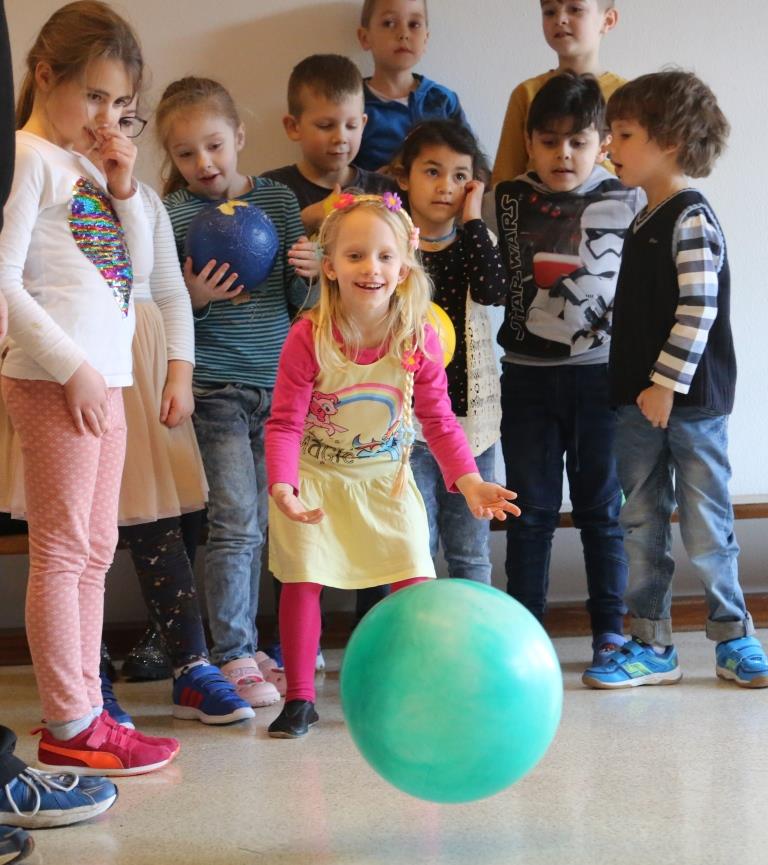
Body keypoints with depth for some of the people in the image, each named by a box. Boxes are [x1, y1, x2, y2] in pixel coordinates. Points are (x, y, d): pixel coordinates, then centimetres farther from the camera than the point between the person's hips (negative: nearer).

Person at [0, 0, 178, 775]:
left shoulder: (91, 163, 17)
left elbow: (137, 269, 19)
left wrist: (123, 191, 6)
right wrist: (72, 367, -16)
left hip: (103, 375, 9)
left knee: (93, 550, 11)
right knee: (62, 549, -5)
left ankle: (84, 710, 19)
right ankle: (68, 727, 0)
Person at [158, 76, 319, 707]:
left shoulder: (279, 199, 5)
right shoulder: (172, 215, -5)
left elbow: (295, 302, 9)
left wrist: (308, 275, -11)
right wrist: (192, 299, -20)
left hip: (277, 381, 4)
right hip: (215, 387, -4)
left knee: (259, 524, 12)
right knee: (235, 524, -6)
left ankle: (247, 644, 24)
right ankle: (234, 657, 4)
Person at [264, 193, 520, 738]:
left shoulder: (419, 341, -13)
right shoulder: (309, 337, -21)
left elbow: (439, 420, -3)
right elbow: (285, 423, -19)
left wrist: (470, 481, -15)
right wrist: (282, 484, -34)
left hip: (386, 481, 2)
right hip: (316, 481, -2)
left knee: (416, 582, -4)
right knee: (303, 582, -3)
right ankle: (300, 699, 13)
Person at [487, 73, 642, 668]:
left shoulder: (626, 202, 0)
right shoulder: (509, 201, 2)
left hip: (600, 374, -1)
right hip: (527, 374, 1)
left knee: (601, 507, 8)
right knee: (530, 510, 8)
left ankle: (611, 630, 19)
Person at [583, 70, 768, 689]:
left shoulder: (692, 220, -14)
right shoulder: (646, 221, 13)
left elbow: (699, 309, -20)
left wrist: (667, 382, -20)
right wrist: (635, 385, 15)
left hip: (690, 400, -8)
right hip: (639, 401, 8)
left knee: (706, 527, 3)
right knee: (643, 524, 10)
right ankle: (651, 646, 19)